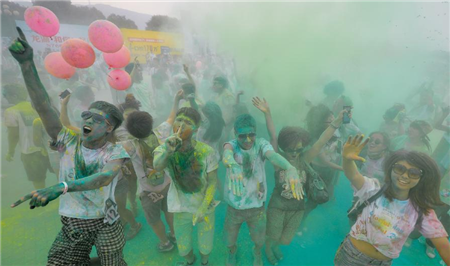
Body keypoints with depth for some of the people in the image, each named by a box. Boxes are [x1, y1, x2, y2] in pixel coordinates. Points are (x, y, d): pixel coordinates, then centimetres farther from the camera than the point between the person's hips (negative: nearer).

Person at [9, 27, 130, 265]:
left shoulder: (115, 152, -13)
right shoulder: (69, 143, -7)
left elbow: (105, 177, -33)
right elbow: (43, 107, -15)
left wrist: (61, 187, -48)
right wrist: (27, 63, -24)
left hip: (104, 224, -2)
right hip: (71, 226, 2)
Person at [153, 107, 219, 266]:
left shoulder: (206, 151, -22)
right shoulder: (164, 148, -16)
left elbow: (212, 182, -14)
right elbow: (157, 166, -37)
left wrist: (203, 208, -19)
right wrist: (168, 152, -56)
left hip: (205, 207, -1)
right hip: (181, 209, 2)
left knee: (205, 245, 18)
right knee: (183, 247, 21)